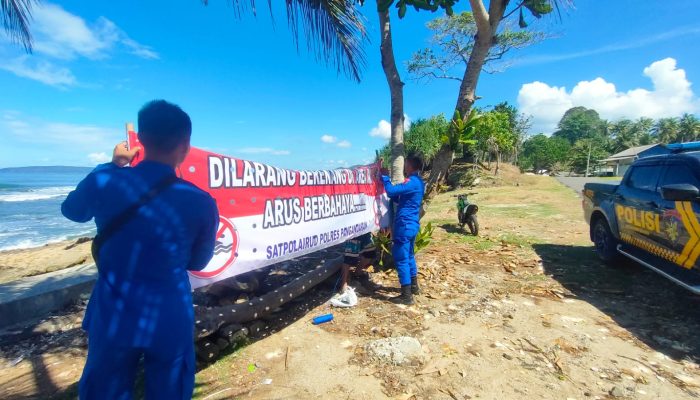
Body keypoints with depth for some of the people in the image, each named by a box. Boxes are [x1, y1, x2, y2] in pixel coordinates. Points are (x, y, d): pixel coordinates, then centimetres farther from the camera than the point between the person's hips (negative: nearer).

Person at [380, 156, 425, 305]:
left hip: (404, 225, -10)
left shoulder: (412, 182, -18)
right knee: (409, 256, 22)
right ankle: (414, 286, 35)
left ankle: (407, 296, 1)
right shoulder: (418, 182, 15)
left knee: (401, 259, -4)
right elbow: (399, 199, 22)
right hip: (412, 224, 10)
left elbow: (392, 191, -28)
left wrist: (385, 177, -11)